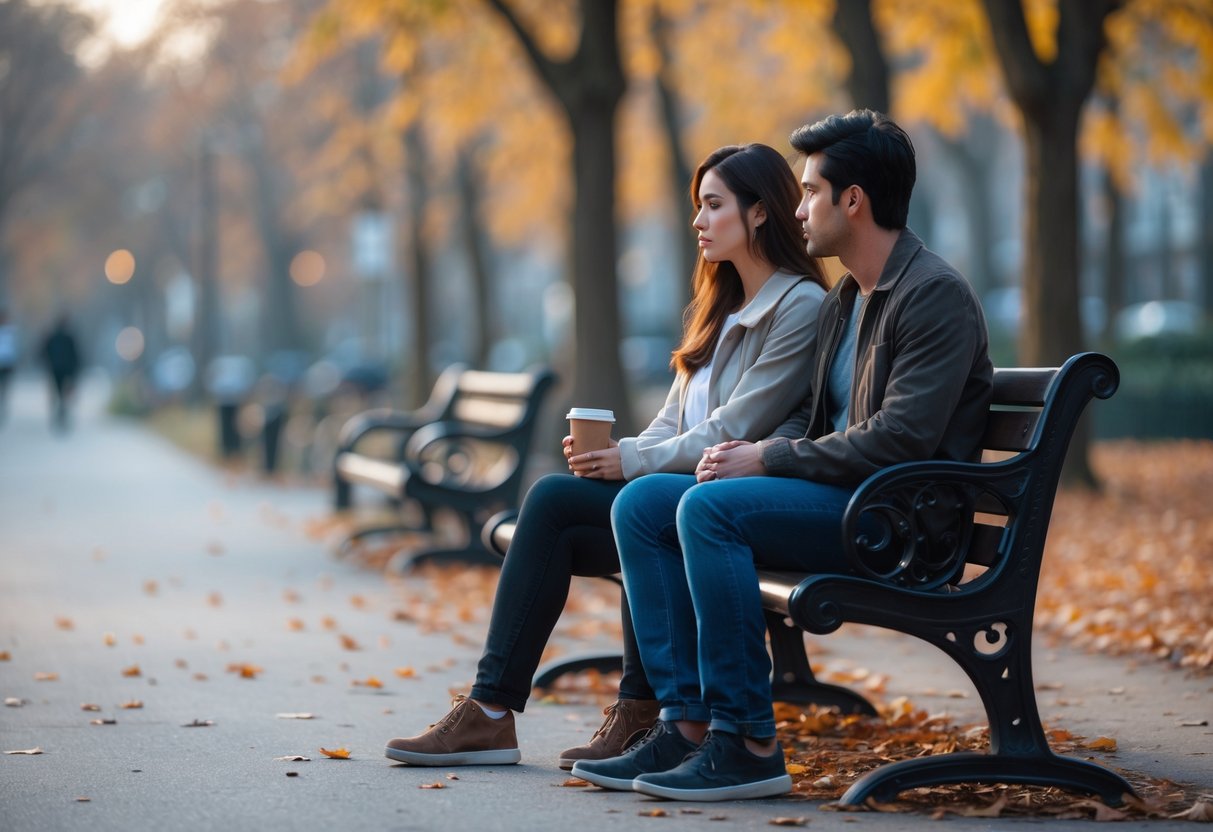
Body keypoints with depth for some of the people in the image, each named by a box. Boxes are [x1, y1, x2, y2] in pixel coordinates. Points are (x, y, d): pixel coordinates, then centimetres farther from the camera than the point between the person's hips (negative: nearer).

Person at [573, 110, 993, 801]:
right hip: (839, 498, 10)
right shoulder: (841, 302, 19)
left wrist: (770, 459, -15)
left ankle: (748, 745, -25)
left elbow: (900, 438, -21)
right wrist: (747, 451, 1)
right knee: (642, 503, -2)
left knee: (710, 507, -29)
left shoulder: (936, 295, -12)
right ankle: (688, 723, -9)